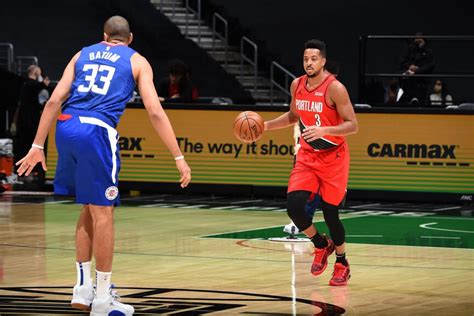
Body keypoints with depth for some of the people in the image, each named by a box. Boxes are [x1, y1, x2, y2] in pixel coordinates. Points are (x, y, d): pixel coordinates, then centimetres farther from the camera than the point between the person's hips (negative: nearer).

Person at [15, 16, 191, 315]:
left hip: (66, 127, 5)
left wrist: (38, 146, 13)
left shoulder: (83, 54, 23)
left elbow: (55, 100, 12)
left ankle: (83, 288, 22)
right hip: (97, 131, -5)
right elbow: (155, 112, 3)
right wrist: (179, 158, 3)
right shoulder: (136, 61, 14)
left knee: (90, 209, 19)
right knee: (103, 213, 2)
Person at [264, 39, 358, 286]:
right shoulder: (297, 85, 0)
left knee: (330, 214, -2)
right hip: (307, 155, 5)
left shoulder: (335, 88, -19)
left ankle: (342, 264, 22)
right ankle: (321, 246, 15)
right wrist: (266, 125, 6)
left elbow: (352, 125, -21)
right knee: (293, 205, -12)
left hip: (333, 157, -5)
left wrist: (324, 130, -35)